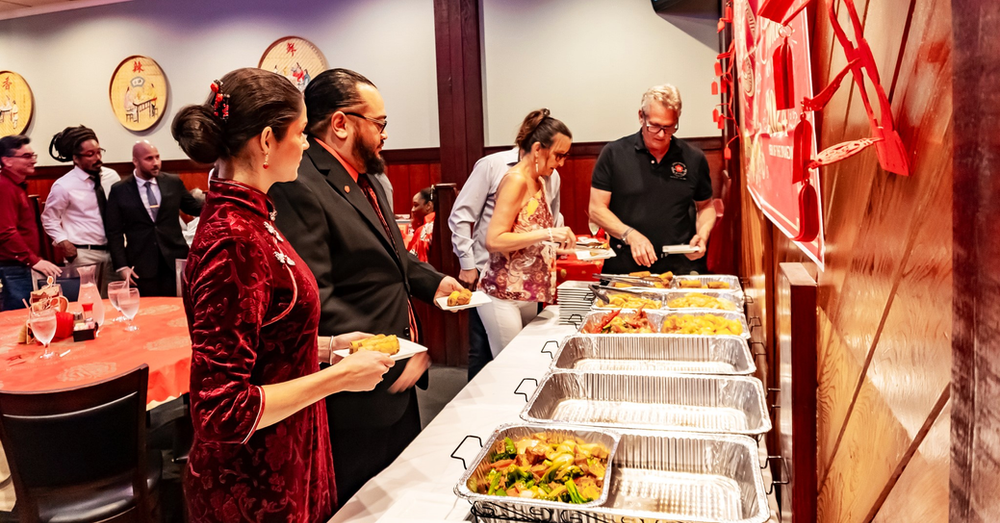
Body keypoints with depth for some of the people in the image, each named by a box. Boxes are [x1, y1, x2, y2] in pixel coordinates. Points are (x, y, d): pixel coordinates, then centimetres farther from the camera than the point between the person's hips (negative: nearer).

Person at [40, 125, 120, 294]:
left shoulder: (112, 176, 4)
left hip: (114, 251, 4)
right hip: (83, 255, -4)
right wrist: (63, 242, -10)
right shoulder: (64, 185, -8)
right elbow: (49, 219, 2)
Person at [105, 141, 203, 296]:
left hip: (175, 260, 1)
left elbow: (195, 208, 15)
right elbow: (114, 232, 1)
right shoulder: (119, 190, 1)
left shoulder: (174, 182, 6)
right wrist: (121, 266, -5)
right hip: (141, 266, -1)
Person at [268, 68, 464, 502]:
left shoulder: (364, 181, 13)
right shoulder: (300, 189, -22)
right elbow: (313, 301, -29)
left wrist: (430, 281, 12)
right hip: (358, 403, -10)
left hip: (395, 387, 10)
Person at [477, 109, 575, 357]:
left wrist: (559, 241, 7)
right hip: (503, 294, -8)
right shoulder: (515, 180, -13)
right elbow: (493, 241, -20)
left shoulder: (538, 183, 12)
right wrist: (547, 234, -22)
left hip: (529, 294, 8)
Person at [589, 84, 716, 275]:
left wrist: (703, 233, 1)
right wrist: (630, 235, -13)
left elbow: (706, 206, 22)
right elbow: (596, 209, 1)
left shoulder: (694, 158, 10)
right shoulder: (614, 154, 3)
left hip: (681, 265, 2)